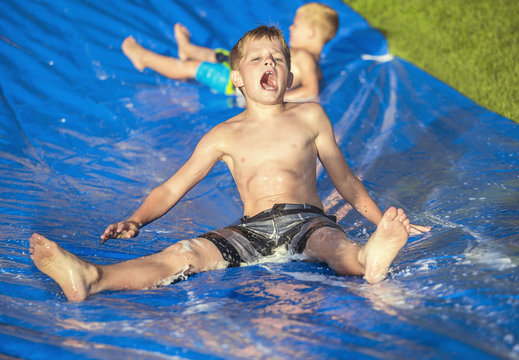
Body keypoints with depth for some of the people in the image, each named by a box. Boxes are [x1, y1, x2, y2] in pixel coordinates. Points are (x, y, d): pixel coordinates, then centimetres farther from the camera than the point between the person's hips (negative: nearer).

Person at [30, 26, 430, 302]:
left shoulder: (310, 116, 16)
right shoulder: (224, 136, 16)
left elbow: (344, 178, 23)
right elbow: (172, 188, 18)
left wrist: (381, 218, 19)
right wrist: (135, 220, 2)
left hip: (307, 218, 0)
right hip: (252, 227, 0)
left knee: (332, 242, -38)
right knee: (185, 253, -27)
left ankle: (369, 259, -74)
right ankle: (91, 278, -51)